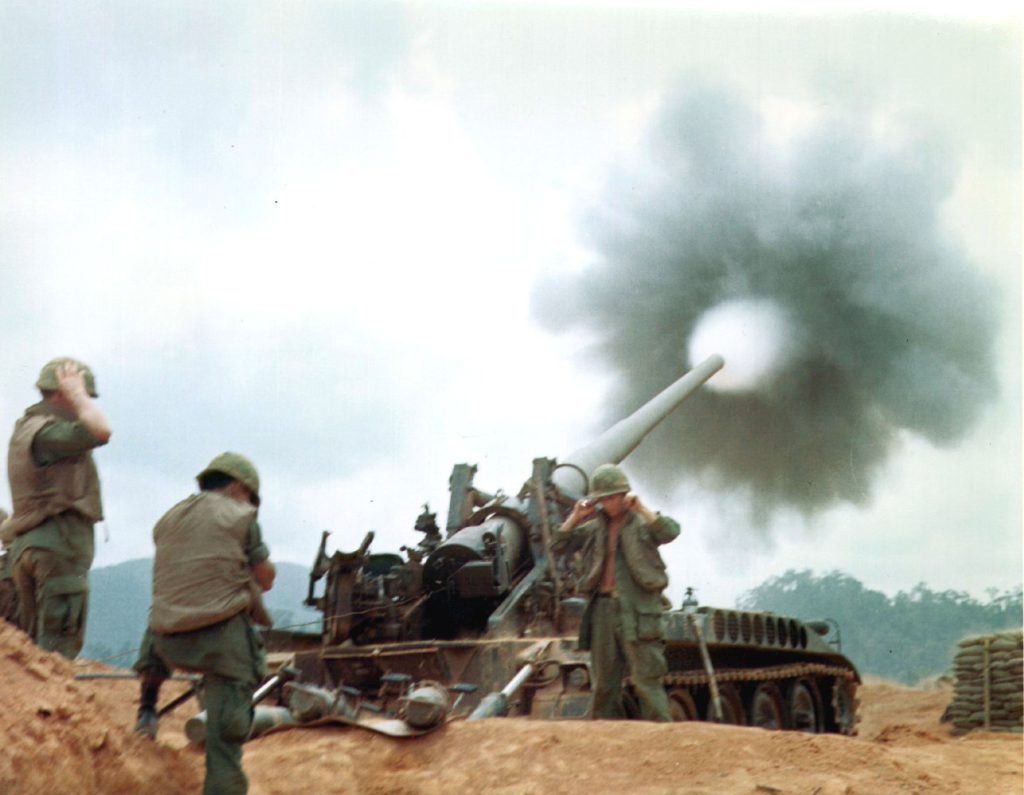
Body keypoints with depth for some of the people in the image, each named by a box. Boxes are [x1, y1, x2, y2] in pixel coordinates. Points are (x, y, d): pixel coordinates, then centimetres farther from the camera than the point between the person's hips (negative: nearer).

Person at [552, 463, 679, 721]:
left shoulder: (642, 523, 3)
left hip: (636, 611, -5)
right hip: (603, 610, 5)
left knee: (646, 680, -9)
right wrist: (575, 517, 1)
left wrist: (641, 509, -17)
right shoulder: (595, 526, 14)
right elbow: (558, 544, 11)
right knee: (603, 685, 8)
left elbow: (670, 532, -16)